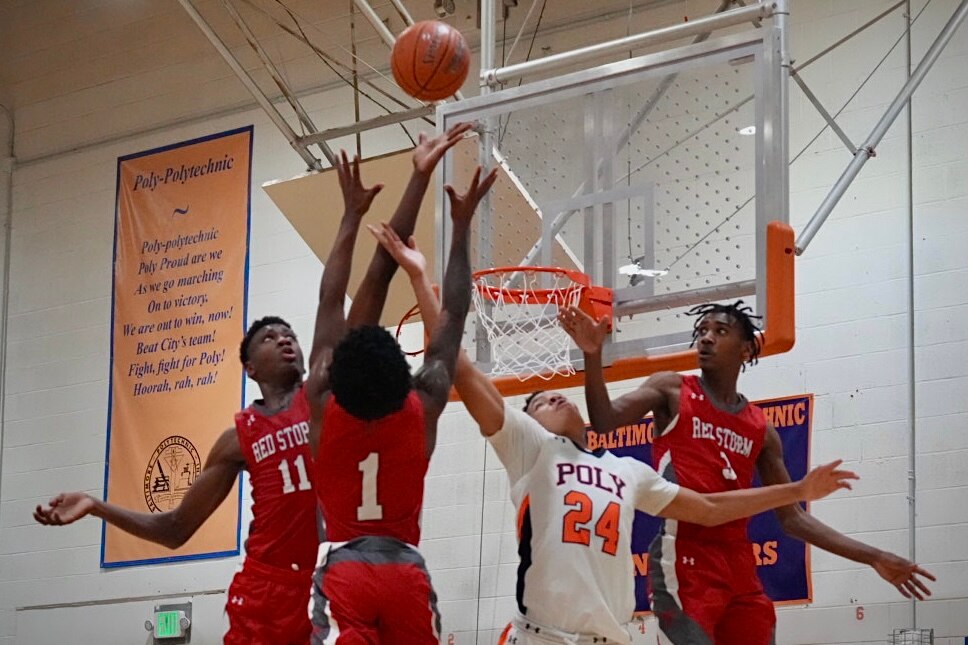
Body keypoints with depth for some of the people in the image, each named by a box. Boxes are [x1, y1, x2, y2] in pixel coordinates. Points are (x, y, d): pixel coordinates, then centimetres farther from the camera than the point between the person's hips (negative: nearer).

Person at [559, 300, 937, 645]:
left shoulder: (761, 429, 17)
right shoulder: (672, 391, 7)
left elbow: (791, 518, 18)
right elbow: (605, 422, -9)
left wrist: (873, 558, 12)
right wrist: (593, 355, -26)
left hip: (740, 563, 5)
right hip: (684, 559, -5)